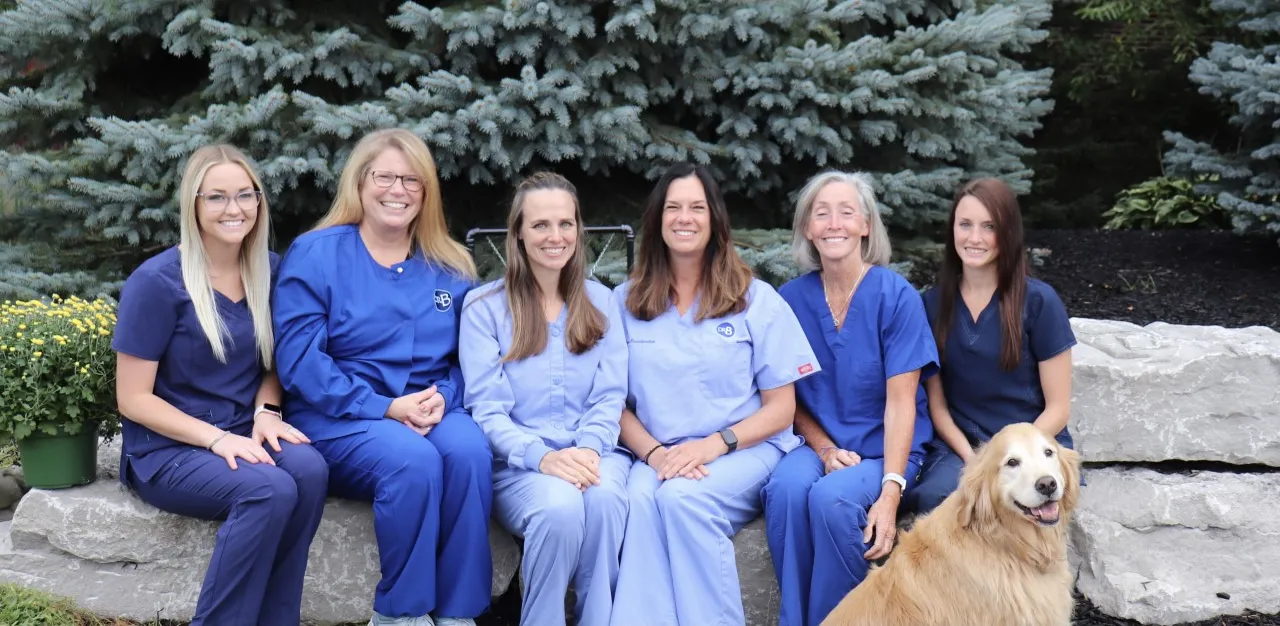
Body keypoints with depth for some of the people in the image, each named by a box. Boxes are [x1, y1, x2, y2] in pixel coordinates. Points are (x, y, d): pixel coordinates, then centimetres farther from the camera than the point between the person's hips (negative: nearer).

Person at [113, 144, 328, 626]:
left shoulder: (268, 270, 4)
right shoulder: (158, 281, -11)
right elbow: (133, 399, -9)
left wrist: (266, 412, -6)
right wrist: (215, 438, -20)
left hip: (244, 436, 5)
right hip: (168, 447, -4)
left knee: (309, 469, -29)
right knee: (270, 489, -33)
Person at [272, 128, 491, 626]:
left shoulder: (451, 267, 11)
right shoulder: (314, 254, 0)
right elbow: (300, 360, -9)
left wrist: (441, 398, -13)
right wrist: (385, 408, -17)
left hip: (433, 410, 3)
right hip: (340, 418, -3)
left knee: (469, 451, -31)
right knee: (413, 460, -34)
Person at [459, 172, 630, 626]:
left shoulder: (600, 302, 13)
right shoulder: (484, 306, 4)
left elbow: (609, 397, 6)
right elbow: (487, 409, -3)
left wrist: (589, 449, -16)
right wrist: (542, 457, -21)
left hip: (593, 454, 2)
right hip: (519, 464, -2)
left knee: (605, 498, -34)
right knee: (561, 505, -35)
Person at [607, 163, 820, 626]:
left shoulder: (757, 299, 5)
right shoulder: (628, 301, 11)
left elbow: (781, 408, 3)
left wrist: (714, 445, -13)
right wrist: (654, 453, -12)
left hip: (746, 450, -1)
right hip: (658, 455, 2)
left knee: (683, 497, -33)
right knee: (640, 497, -32)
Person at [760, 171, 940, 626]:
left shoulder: (897, 297, -9)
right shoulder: (791, 299, 1)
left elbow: (900, 400, -12)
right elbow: (788, 395, 7)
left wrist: (890, 491, -22)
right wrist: (825, 449, -11)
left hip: (883, 448, -2)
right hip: (818, 443, 2)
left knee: (831, 498, -32)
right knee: (786, 487, -30)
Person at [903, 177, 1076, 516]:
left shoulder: (1038, 301, -3)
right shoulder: (933, 303, 6)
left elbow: (1057, 408, -1)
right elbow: (937, 402, 7)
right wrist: (970, 458, -10)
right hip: (959, 445, 2)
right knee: (933, 496, -31)